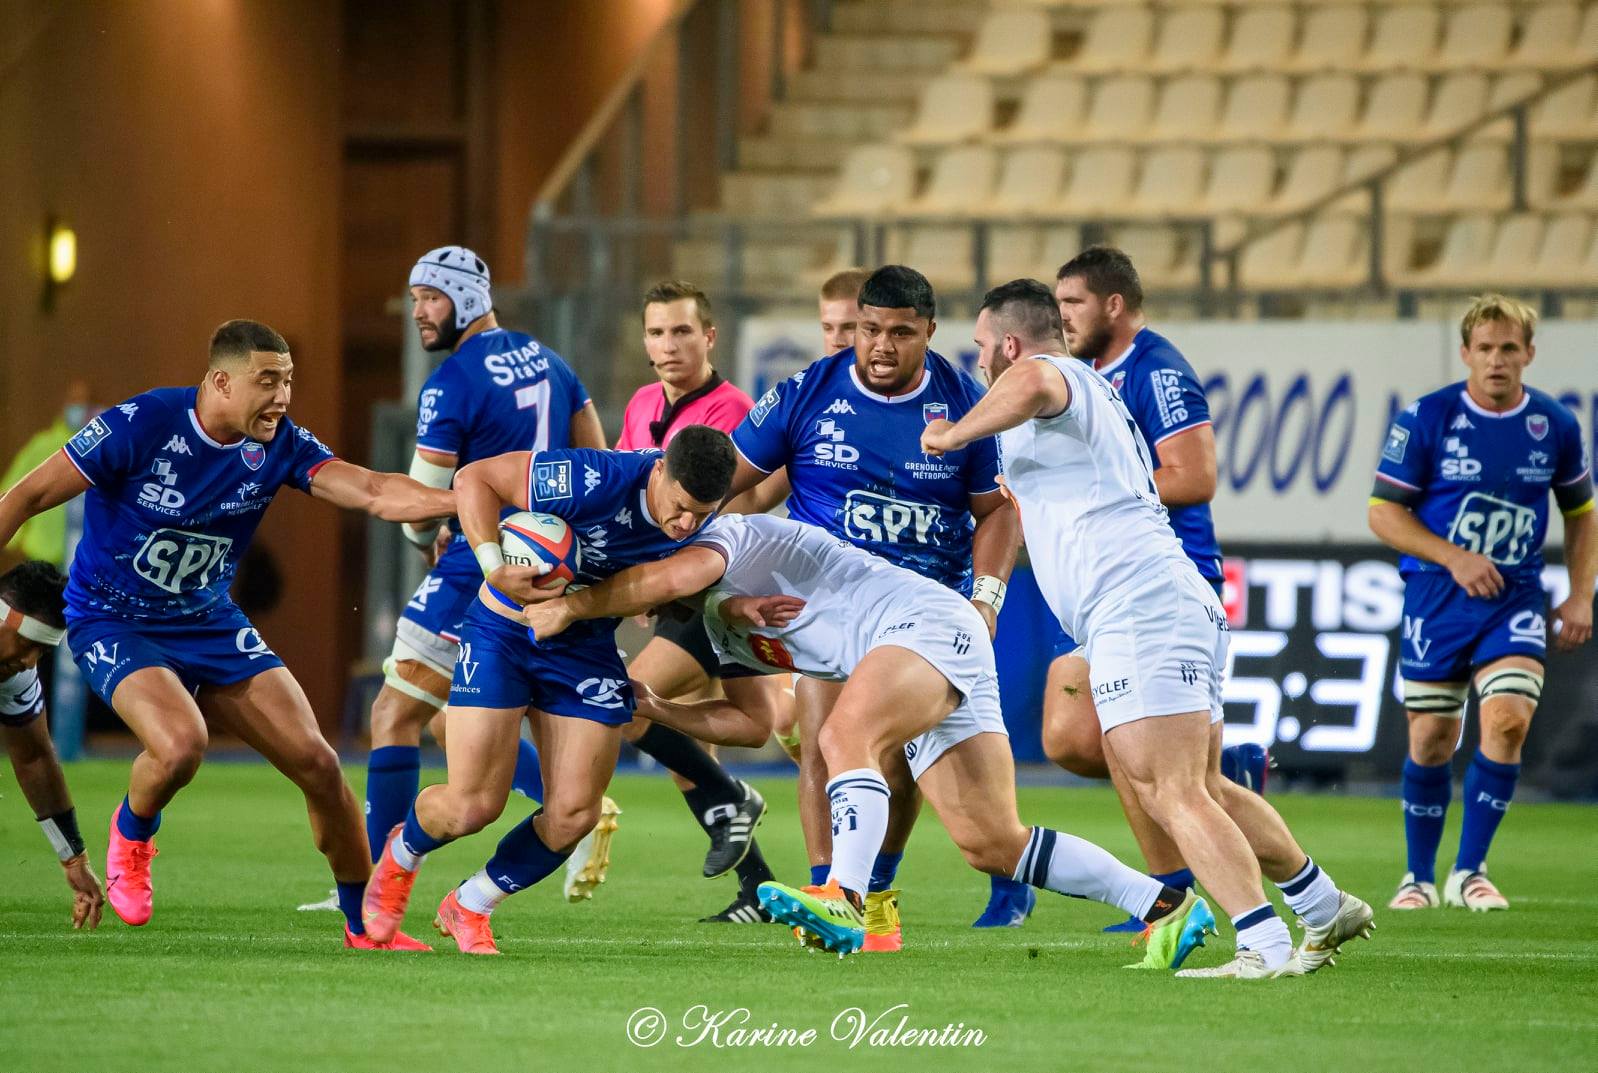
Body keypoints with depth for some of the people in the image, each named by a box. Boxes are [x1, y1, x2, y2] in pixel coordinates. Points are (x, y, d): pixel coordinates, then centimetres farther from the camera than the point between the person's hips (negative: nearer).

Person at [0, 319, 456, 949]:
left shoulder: (279, 444, -8)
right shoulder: (141, 425, -21)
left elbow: (375, 493, -18)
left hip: (211, 624, 5)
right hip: (112, 625, -5)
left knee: (317, 762, -4)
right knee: (182, 743, -33)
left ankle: (365, 926, 13)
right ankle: (130, 836, 3)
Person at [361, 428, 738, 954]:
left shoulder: (703, 528, -12)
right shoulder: (596, 481, -31)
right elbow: (473, 479, -24)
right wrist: (494, 568, -33)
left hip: (586, 648, 5)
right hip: (504, 630, -5)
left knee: (575, 814, -5)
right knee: (472, 806, -9)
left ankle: (468, 909, 21)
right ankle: (402, 853, 29)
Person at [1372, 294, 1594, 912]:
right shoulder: (1427, 419, -7)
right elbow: (1383, 513, -5)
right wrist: (1454, 557, -17)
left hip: (1515, 600, 1)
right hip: (1436, 600, -1)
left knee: (1508, 721, -18)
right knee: (1431, 741, 2)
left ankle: (1469, 872, -6)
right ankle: (1420, 877, 21)